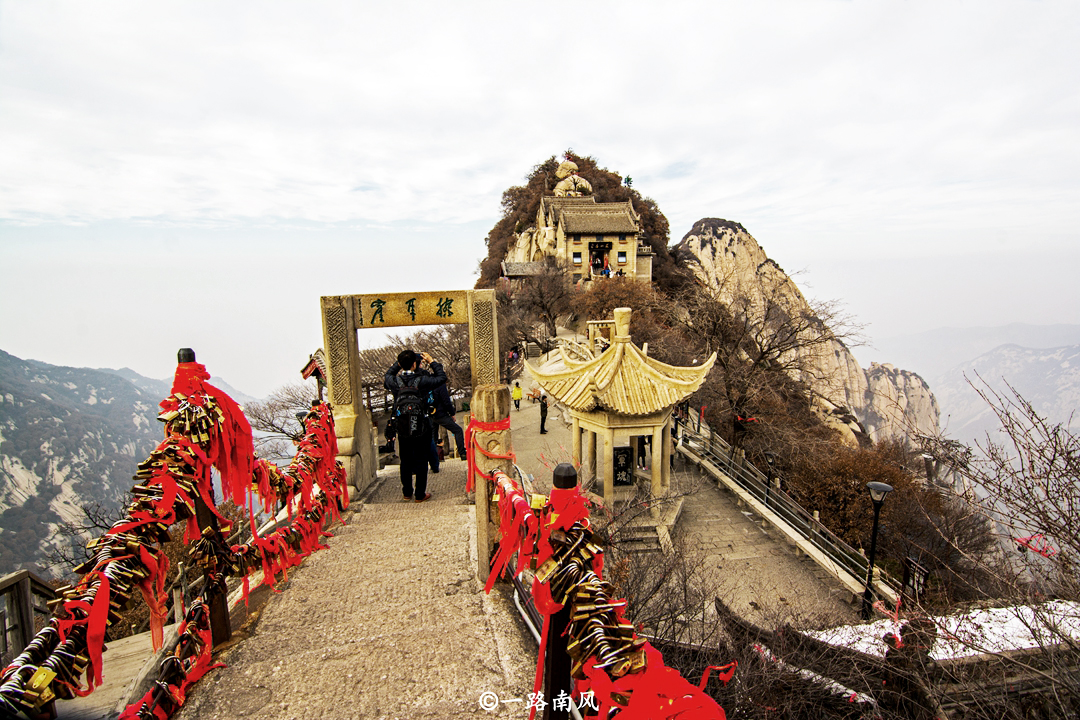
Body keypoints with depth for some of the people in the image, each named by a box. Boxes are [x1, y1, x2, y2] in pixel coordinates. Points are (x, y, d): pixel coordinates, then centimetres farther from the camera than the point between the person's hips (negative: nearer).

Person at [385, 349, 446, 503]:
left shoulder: (395, 382, -12)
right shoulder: (421, 381, -21)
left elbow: (387, 376, 14)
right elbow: (442, 378, -6)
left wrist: (399, 363, 11)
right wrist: (432, 362, 2)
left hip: (402, 429, 3)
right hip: (422, 428, -3)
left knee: (405, 461, 18)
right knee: (421, 461, 10)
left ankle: (407, 492, 30)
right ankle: (420, 494, 18)